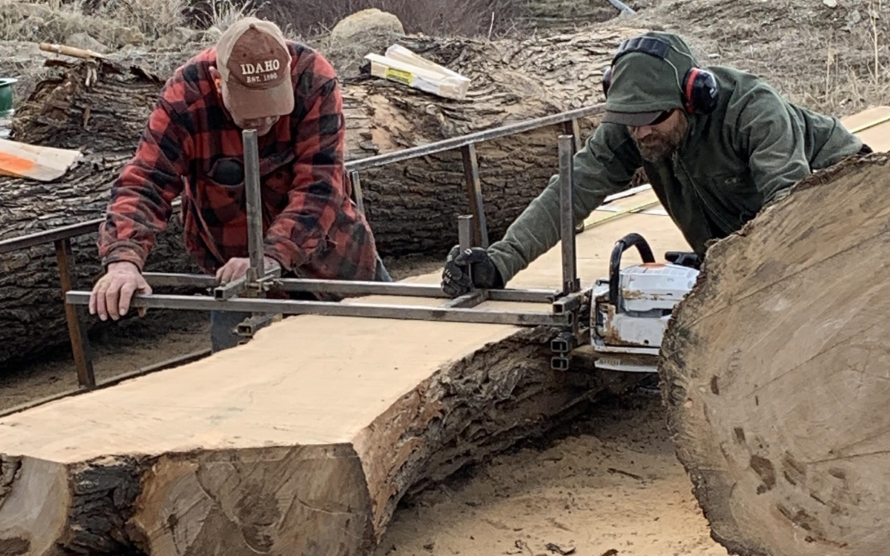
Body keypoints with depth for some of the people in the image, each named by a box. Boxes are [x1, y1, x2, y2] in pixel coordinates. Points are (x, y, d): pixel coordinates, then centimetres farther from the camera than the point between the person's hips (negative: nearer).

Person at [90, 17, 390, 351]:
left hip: (328, 246, 1)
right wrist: (124, 260, -52)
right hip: (234, 261, -1)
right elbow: (144, 185, -33)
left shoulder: (314, 82, -28)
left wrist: (272, 257, -47)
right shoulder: (185, 98, -28)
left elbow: (317, 189, -33)